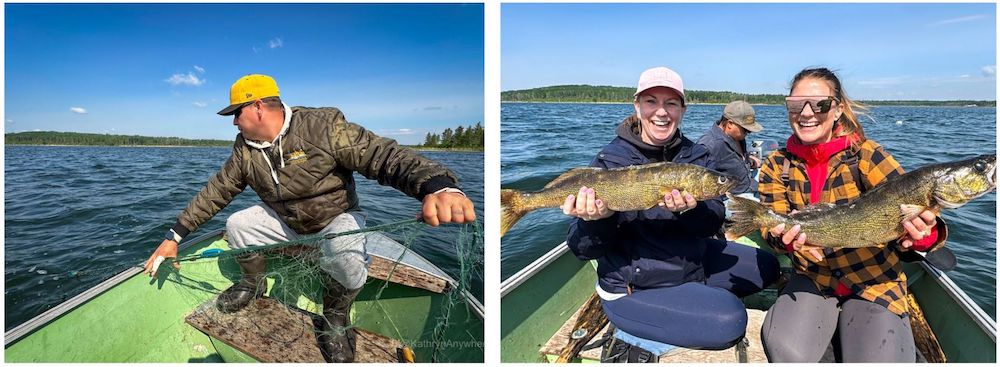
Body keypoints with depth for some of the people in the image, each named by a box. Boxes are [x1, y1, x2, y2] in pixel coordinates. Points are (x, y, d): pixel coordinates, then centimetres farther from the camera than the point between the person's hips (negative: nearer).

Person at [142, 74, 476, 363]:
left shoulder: (323, 126, -25)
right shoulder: (245, 149, -3)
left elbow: (385, 156, -35)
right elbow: (216, 191, 6)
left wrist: (438, 185, -55)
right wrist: (174, 236, 3)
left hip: (338, 216, -6)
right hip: (284, 220, 6)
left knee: (343, 250, -37)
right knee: (236, 224, -11)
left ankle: (337, 314, -6)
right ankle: (253, 284, 19)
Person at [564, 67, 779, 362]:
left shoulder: (695, 155, 0)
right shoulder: (610, 159, -15)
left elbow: (713, 223, -9)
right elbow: (584, 250, -16)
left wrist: (690, 210, -31)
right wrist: (597, 220, -38)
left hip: (693, 261, 7)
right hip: (632, 286, -7)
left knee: (767, 267, 14)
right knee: (729, 319, -23)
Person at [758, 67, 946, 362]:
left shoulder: (865, 153, -11)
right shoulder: (776, 166, -4)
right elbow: (773, 226, -6)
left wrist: (923, 232, -42)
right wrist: (784, 236, -31)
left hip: (875, 277, 0)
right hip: (814, 276, 1)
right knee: (786, 350, -24)